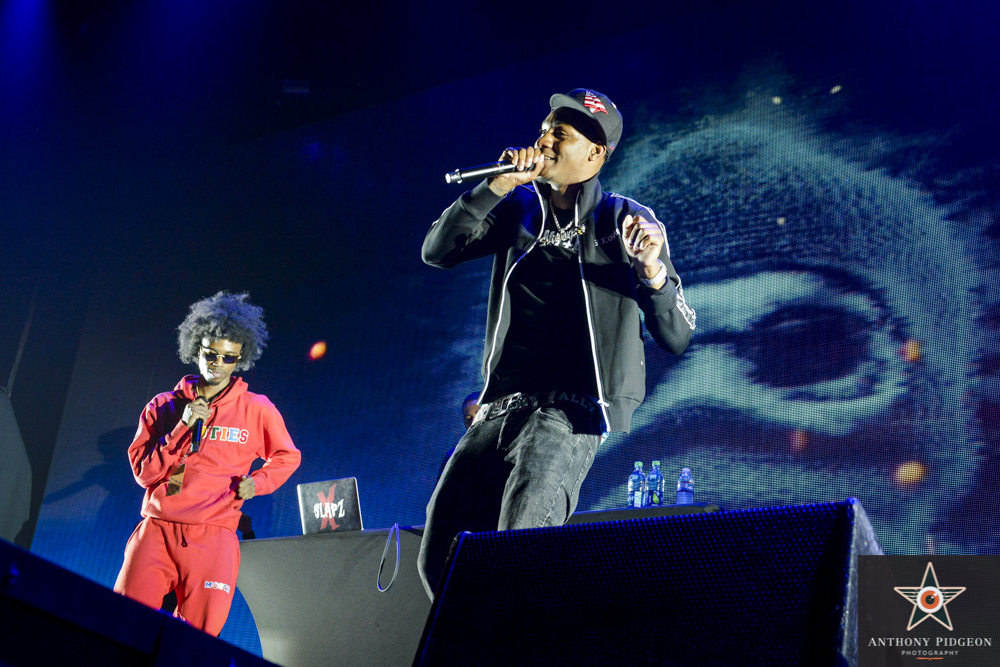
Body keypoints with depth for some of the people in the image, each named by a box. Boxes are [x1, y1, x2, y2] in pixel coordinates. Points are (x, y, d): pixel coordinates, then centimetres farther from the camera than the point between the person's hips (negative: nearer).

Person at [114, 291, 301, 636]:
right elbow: (144, 472, 4)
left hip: (213, 535, -1)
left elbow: (287, 457, 21)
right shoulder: (163, 406, 10)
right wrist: (182, 427, -7)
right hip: (157, 529, 1)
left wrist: (257, 482, 2)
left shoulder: (257, 410, 7)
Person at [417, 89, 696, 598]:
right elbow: (437, 251, 2)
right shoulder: (520, 209, 14)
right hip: (500, 405, 6)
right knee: (439, 558, 5)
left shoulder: (625, 221, 1)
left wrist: (652, 270, -21)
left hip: (570, 409, -5)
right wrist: (498, 184, -5)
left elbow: (676, 337, -2)